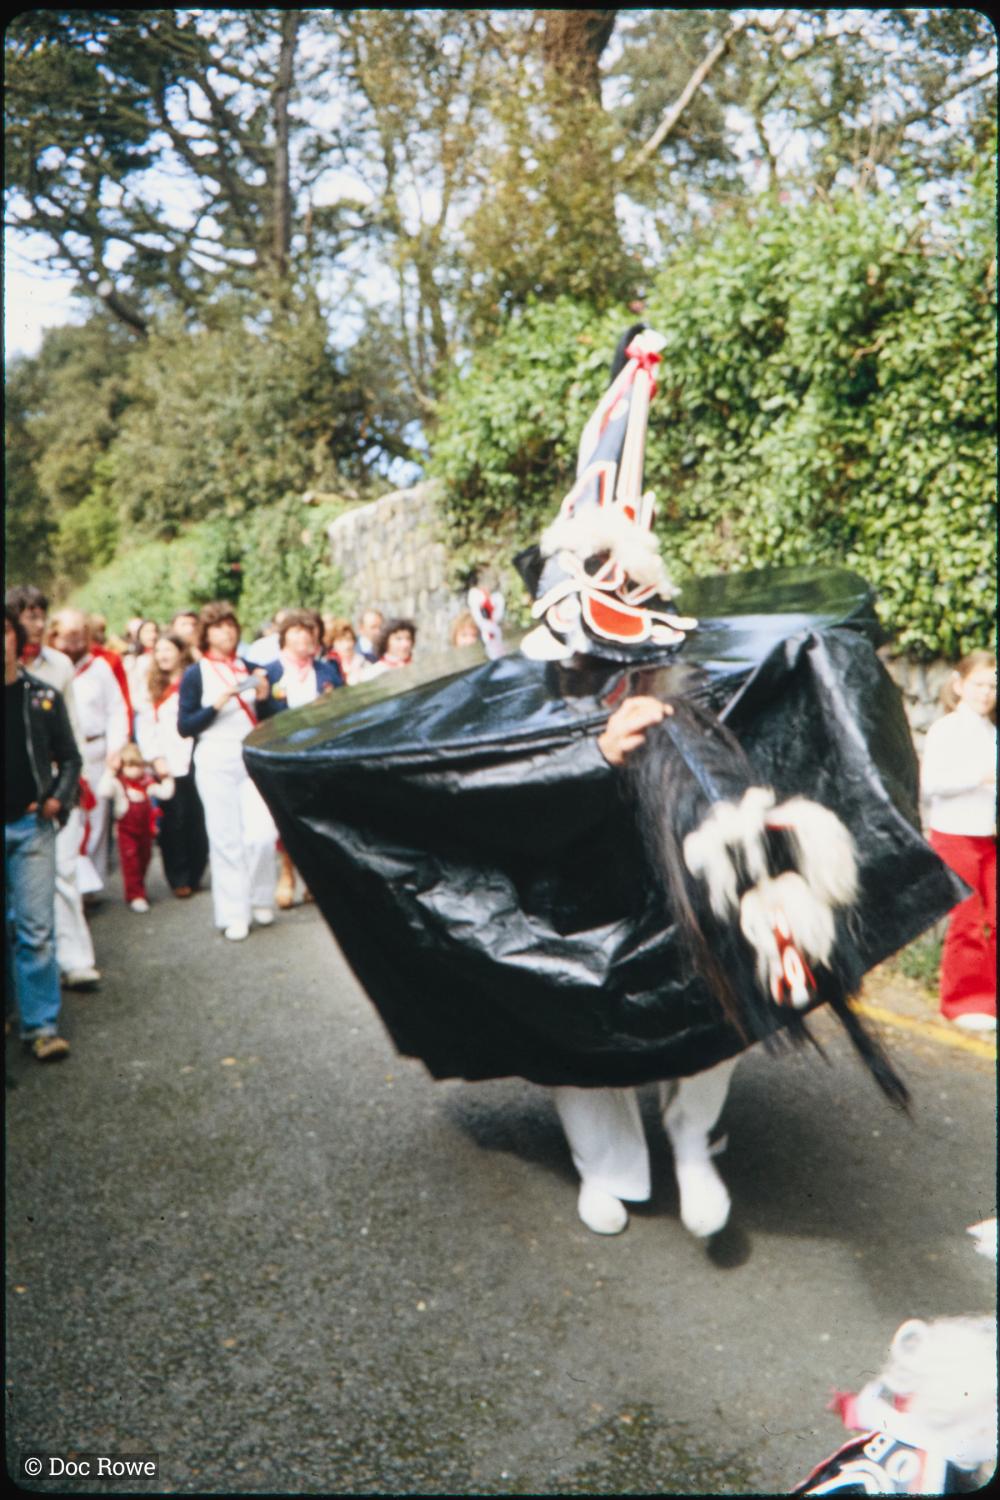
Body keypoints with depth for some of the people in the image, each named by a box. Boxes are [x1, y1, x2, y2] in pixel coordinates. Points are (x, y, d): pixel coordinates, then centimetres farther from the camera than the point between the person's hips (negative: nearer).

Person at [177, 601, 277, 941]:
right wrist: (217, 705, -15)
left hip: (253, 758, 2)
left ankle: (260, 900, 15)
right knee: (225, 839, 0)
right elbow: (184, 727, -4)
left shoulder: (248, 668, 13)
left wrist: (263, 698, -2)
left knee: (262, 834, -8)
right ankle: (233, 914, 10)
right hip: (215, 762, -2)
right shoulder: (196, 674, 2)